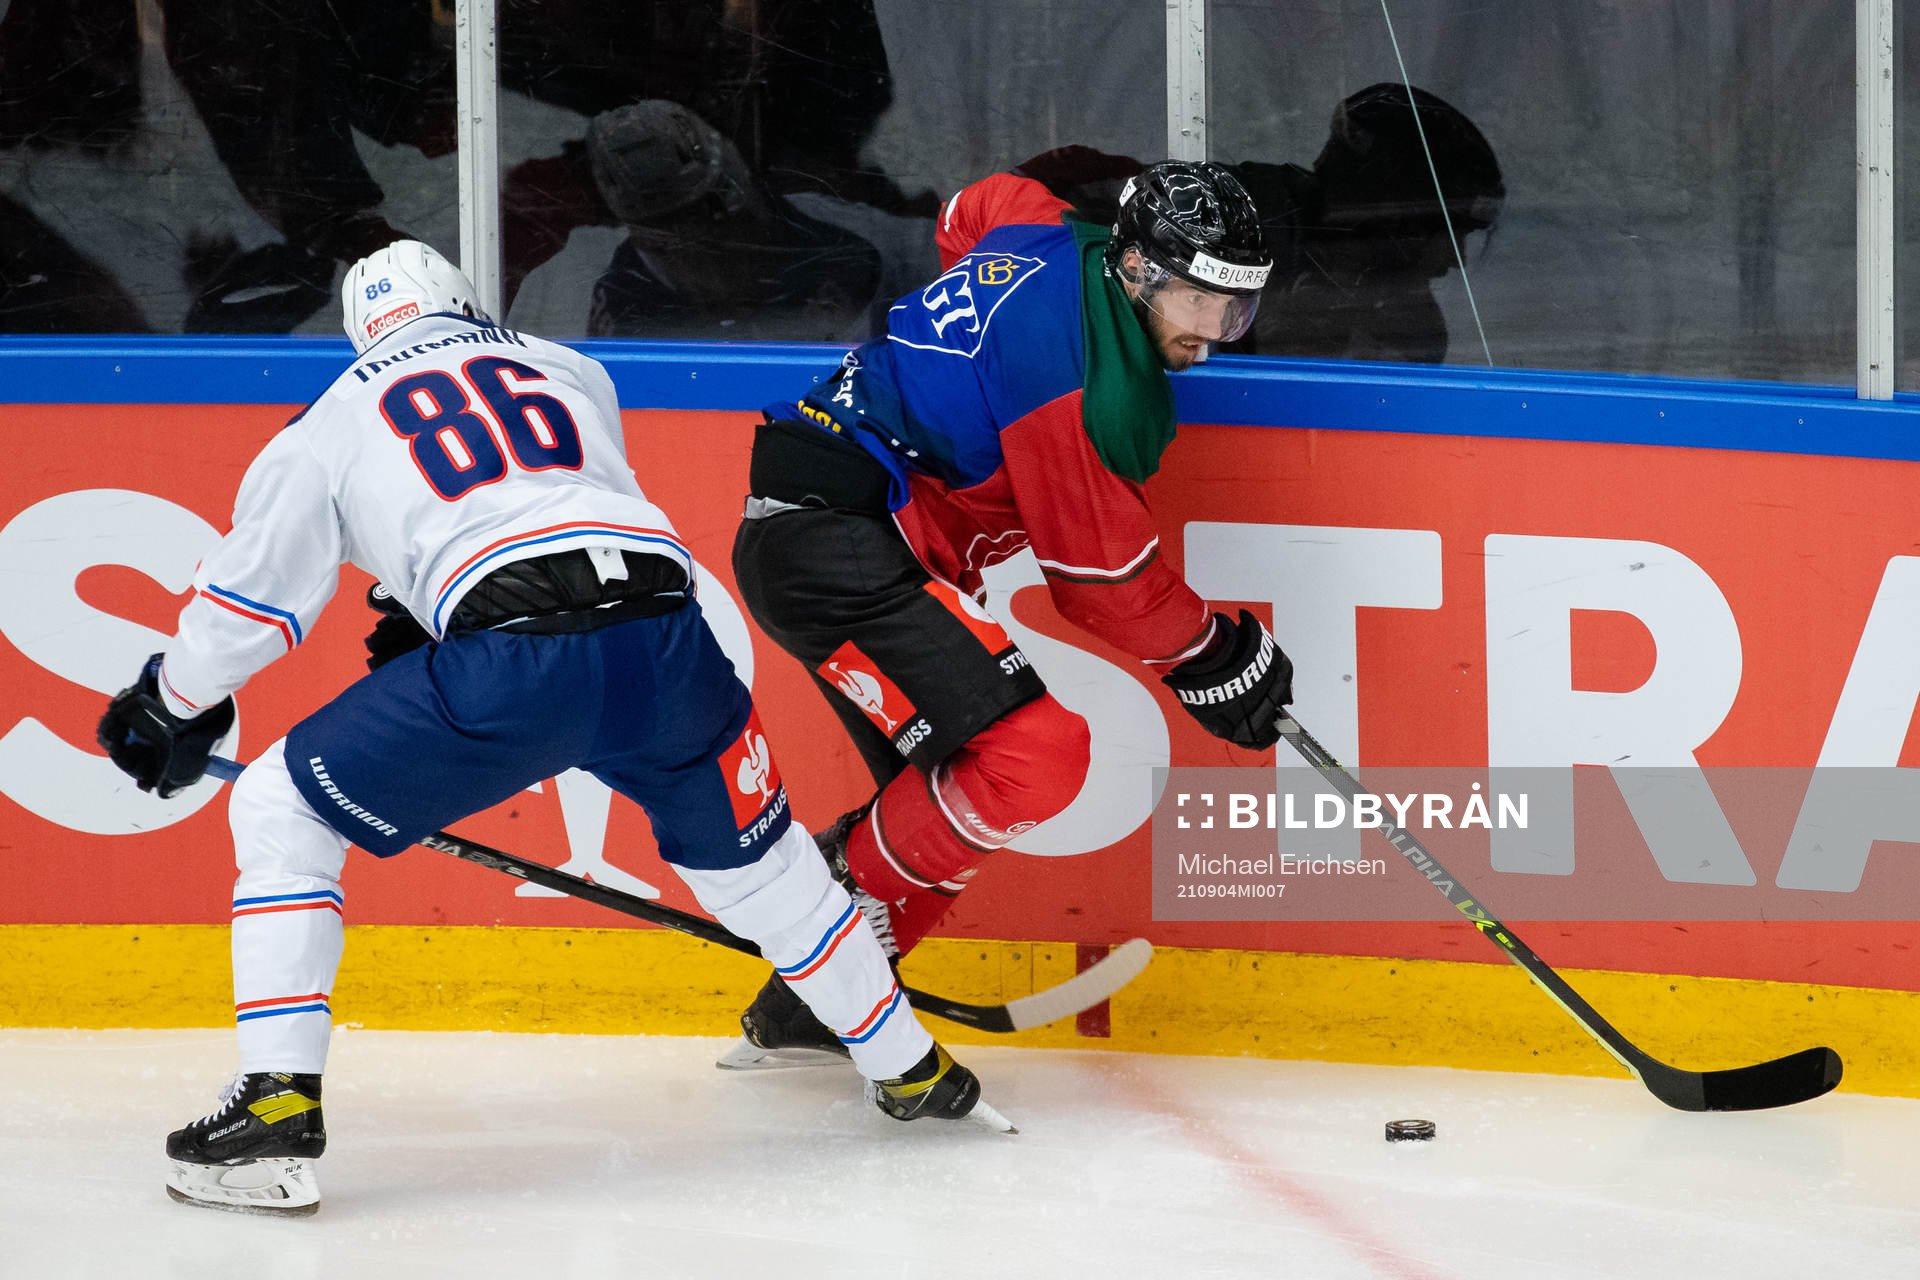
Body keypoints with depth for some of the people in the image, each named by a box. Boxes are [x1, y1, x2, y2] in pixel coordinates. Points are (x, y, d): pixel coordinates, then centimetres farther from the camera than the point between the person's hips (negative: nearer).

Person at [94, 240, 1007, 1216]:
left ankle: (279, 1106, -1)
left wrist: (167, 710, 40)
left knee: (281, 815, 11)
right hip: (666, 639, 4)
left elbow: (251, 600, 23)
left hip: (511, 662, -4)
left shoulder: (332, 426, 21)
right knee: (753, 854, 30)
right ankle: (911, 1069, 41)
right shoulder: (571, 372, 31)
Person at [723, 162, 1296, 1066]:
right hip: (833, 542, -11)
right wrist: (1216, 660, 0)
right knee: (1036, 754, -21)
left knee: (941, 795, 16)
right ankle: (852, 887, -4)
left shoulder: (1063, 248, 8)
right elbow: (1098, 569, -13)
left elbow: (978, 208, 33)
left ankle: (798, 1013, 20)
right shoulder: (1076, 371, -20)